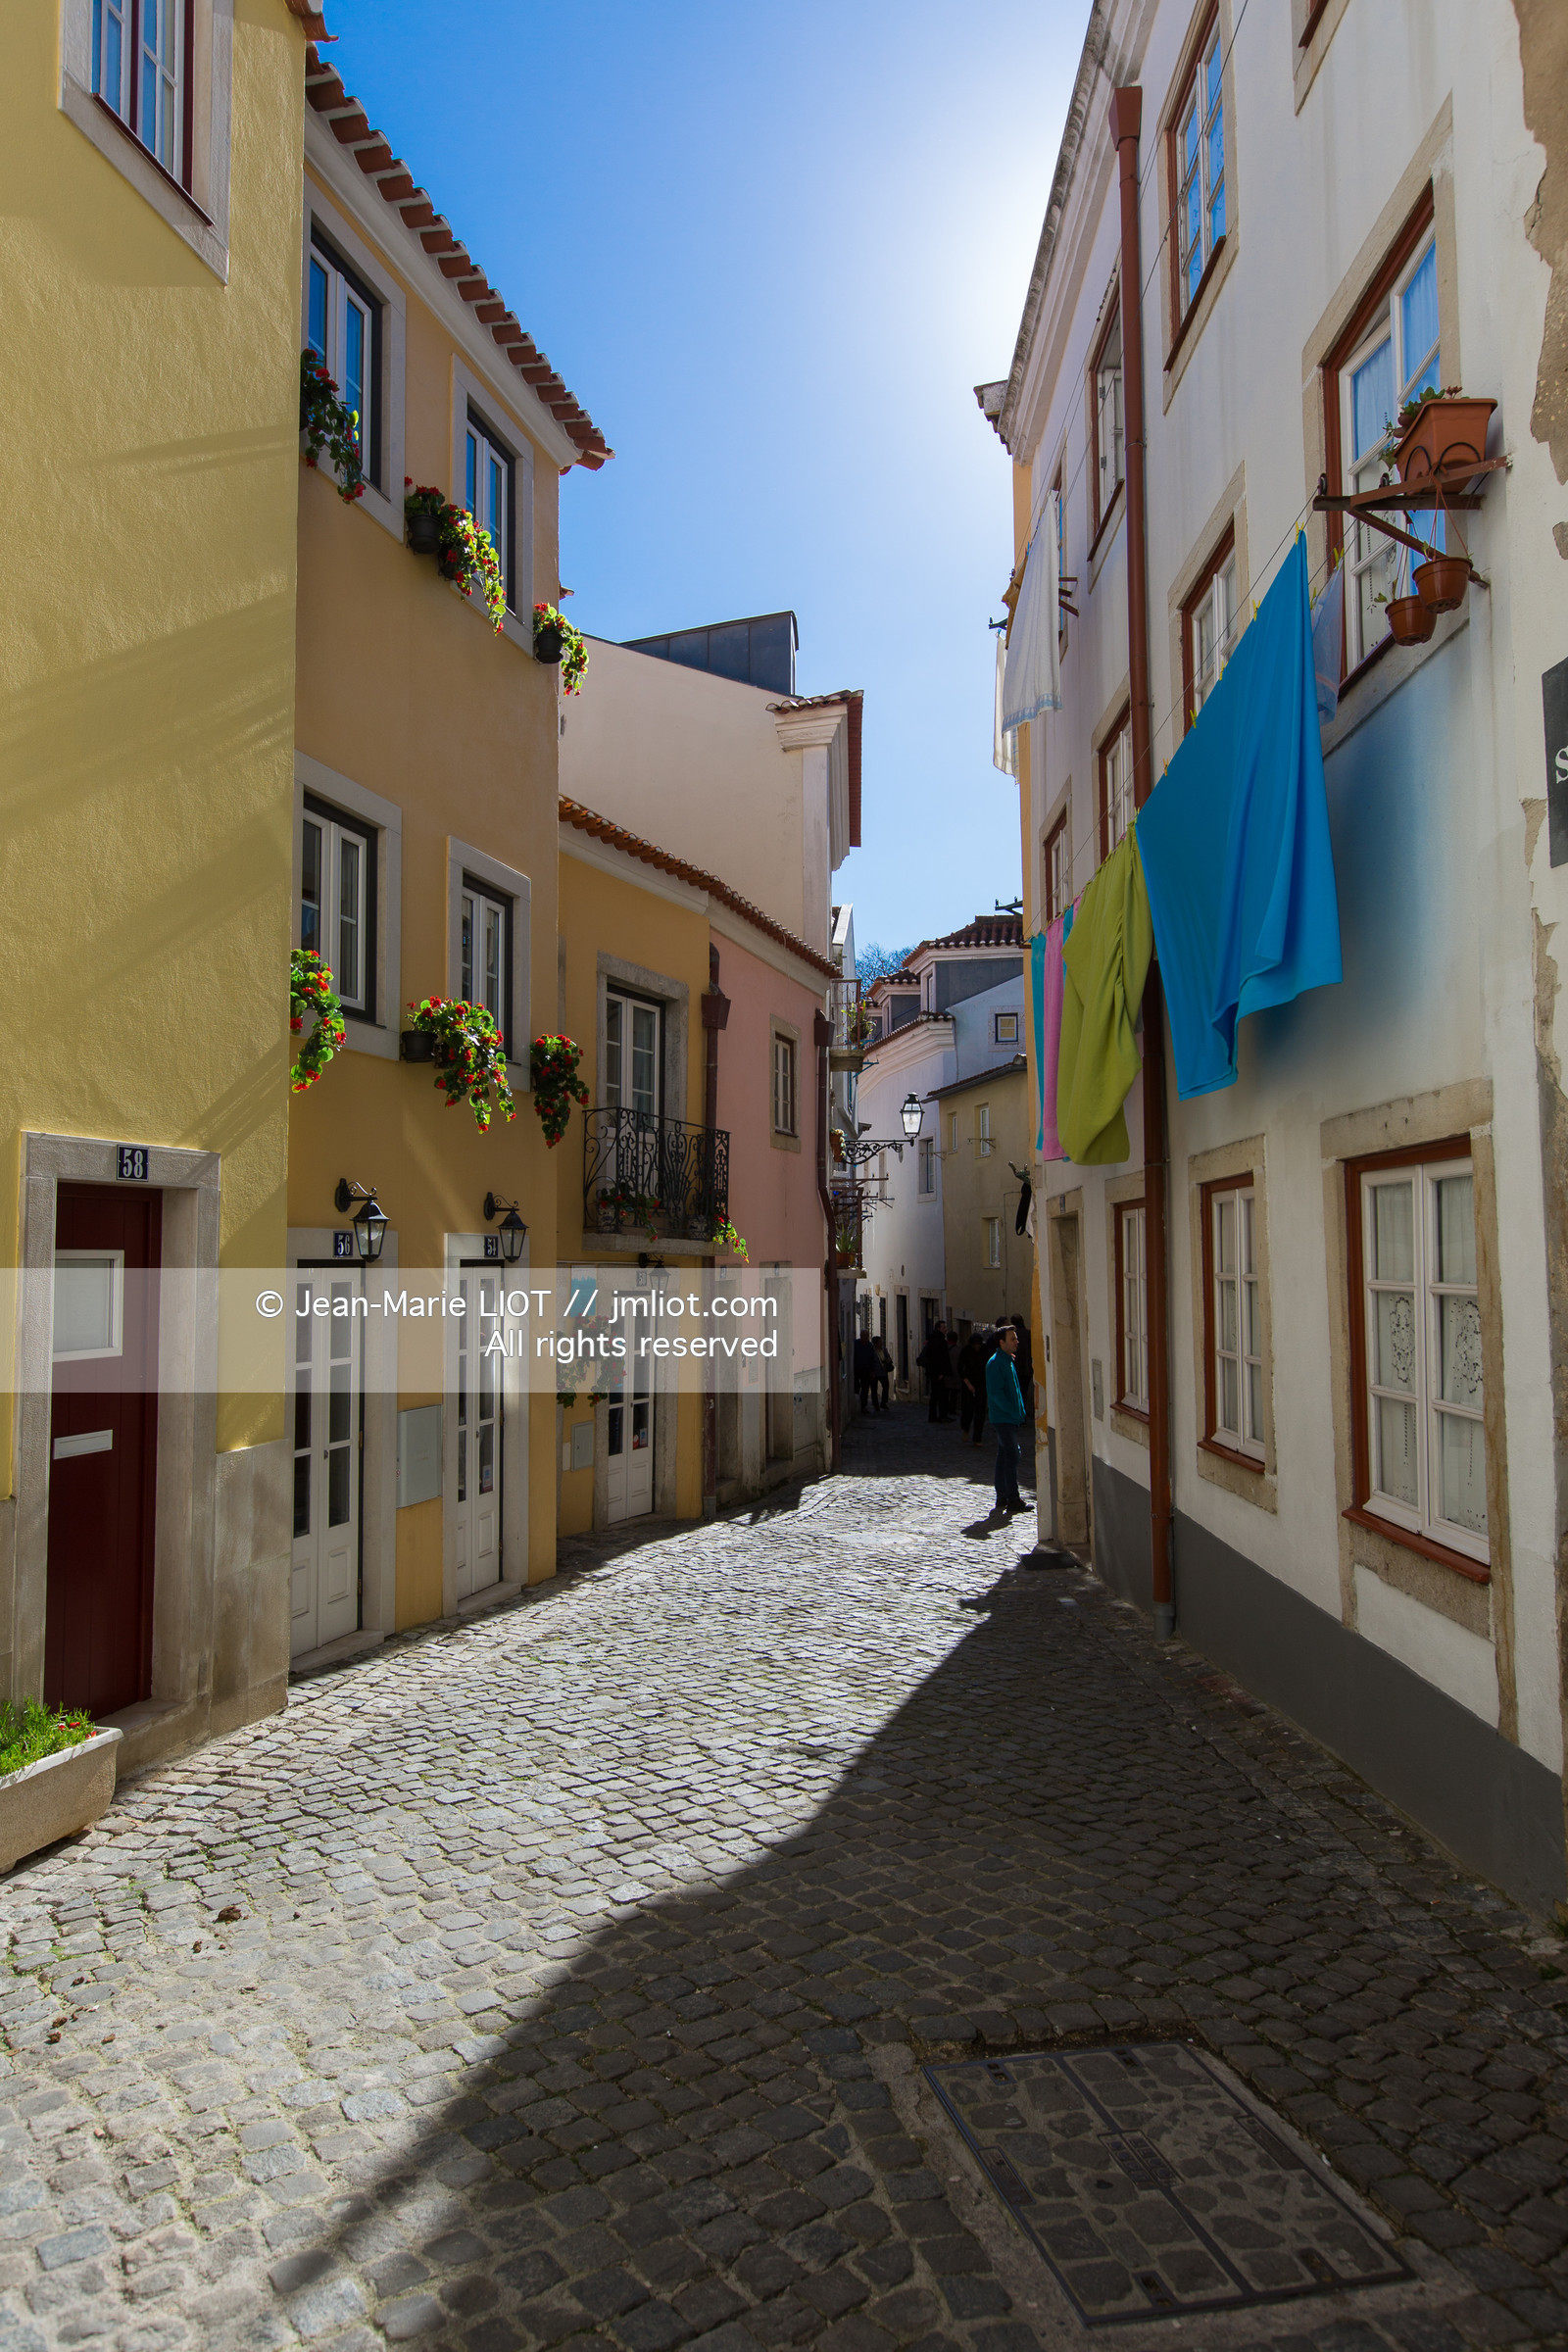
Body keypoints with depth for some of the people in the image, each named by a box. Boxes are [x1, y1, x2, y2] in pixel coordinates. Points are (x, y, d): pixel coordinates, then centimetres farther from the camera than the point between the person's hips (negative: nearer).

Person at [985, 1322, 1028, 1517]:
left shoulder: (1009, 1360, 15)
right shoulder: (995, 1363, -15)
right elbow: (996, 1393, -20)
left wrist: (1020, 1413, 14)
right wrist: (1013, 1412, -19)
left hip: (1011, 1419, 9)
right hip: (1003, 1418, -9)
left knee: (1004, 1456, 12)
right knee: (1011, 1456, -8)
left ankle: (1003, 1497, 18)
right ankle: (1013, 1499, -4)